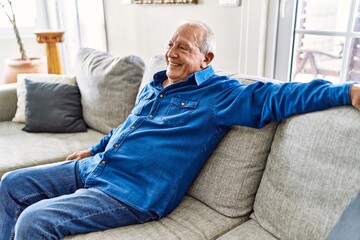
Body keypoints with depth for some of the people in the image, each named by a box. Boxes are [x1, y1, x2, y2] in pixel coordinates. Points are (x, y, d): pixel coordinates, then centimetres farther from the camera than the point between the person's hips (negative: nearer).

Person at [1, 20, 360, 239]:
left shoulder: (220, 94, -9)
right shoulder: (155, 84, 15)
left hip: (131, 193, -9)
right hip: (93, 168, 9)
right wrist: (94, 149, 31)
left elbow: (279, 96, -19)